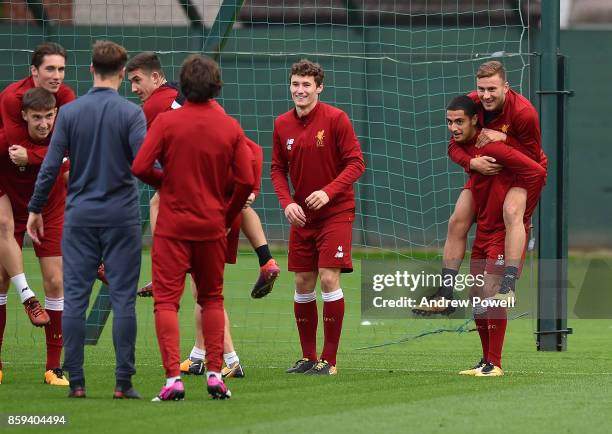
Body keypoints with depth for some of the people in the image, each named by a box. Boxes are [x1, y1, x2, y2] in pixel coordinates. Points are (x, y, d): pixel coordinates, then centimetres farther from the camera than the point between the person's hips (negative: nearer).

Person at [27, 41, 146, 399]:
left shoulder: (69, 113, 1)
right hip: (122, 218, -2)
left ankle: (76, 382, 2)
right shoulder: (131, 113, -6)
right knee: (123, 299, 1)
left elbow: (50, 167, 0)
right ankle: (124, 383, -1)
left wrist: (35, 209, 9)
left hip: (79, 218, 2)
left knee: (75, 298, 4)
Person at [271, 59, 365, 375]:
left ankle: (329, 359, -6)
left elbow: (356, 163, -11)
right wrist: (287, 203, -6)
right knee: (303, 284, 6)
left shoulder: (336, 119, -10)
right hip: (301, 216, 5)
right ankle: (308, 357, 16)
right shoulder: (282, 125, 3)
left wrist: (329, 191, -23)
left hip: (335, 212, -5)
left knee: (329, 278, -12)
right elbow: (277, 169, 10)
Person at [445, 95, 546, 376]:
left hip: (505, 229, -9)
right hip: (484, 228, 9)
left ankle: (495, 364, -14)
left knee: (492, 291, -17)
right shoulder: (465, 146, 6)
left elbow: (536, 171, -24)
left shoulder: (490, 147, -21)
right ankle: (486, 360, 18)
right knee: (476, 294, 9)